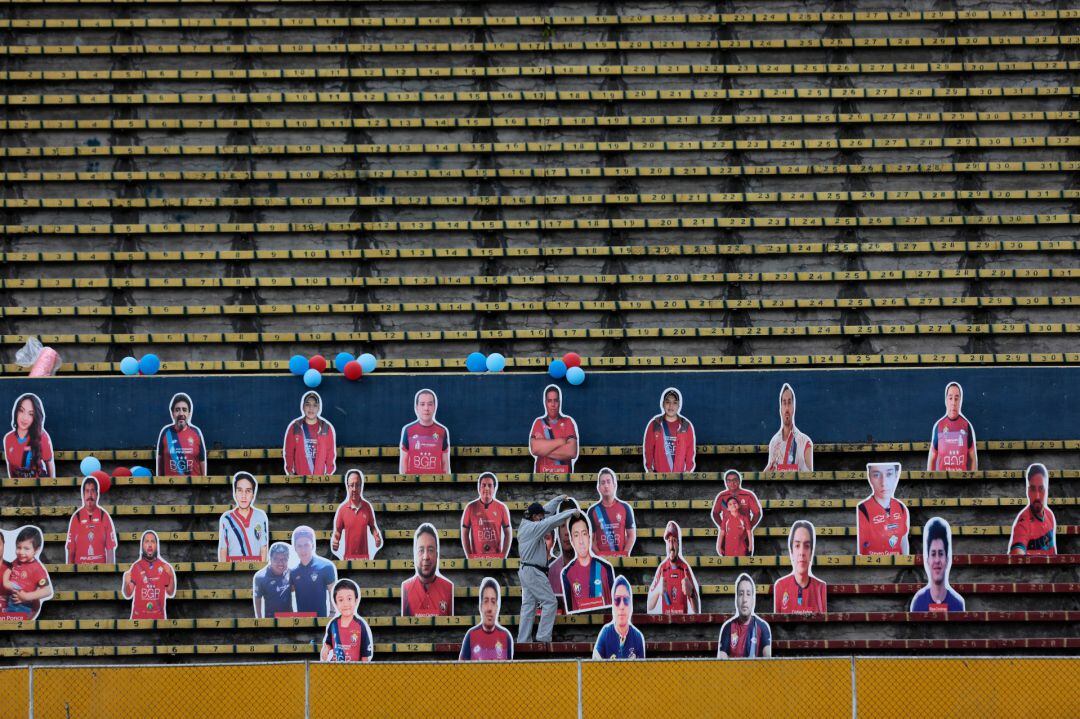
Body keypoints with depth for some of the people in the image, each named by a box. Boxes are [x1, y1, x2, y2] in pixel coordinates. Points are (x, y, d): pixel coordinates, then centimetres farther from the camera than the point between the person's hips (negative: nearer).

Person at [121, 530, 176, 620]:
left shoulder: (164, 567, 3)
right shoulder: (136, 567, 1)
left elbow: (170, 594, 7)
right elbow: (128, 595, 0)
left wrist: (171, 577, -9)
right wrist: (127, 583, -21)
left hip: (159, 617, 1)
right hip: (139, 617, -1)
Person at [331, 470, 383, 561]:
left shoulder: (367, 507, 2)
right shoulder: (342, 508, -1)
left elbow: (373, 526, 13)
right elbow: (338, 531, 6)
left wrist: (377, 536, -7)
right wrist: (335, 541, -15)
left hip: (364, 556, 1)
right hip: (348, 556, -1)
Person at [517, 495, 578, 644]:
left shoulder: (525, 524, 10)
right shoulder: (533, 527, -17)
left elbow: (547, 510, 21)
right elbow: (553, 520, -23)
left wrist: (559, 498, 25)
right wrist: (572, 512, -13)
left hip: (525, 570, 10)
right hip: (533, 572, -10)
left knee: (528, 606, 8)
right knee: (549, 601, -4)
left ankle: (523, 640, 6)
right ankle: (543, 637, -7)